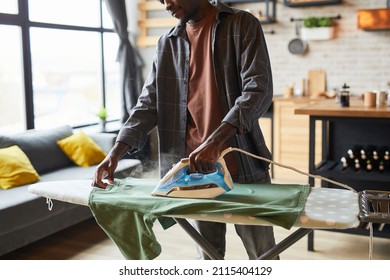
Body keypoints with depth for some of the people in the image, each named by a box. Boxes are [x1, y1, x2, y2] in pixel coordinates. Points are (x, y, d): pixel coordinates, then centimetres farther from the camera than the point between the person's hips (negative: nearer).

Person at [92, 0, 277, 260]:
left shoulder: (242, 25, -3)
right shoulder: (167, 44, 11)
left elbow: (259, 89, -14)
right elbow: (149, 103, 8)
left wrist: (216, 141, -27)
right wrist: (117, 151, -7)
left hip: (242, 163, -3)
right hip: (195, 166, 4)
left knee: (262, 254, 6)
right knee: (209, 254, 12)